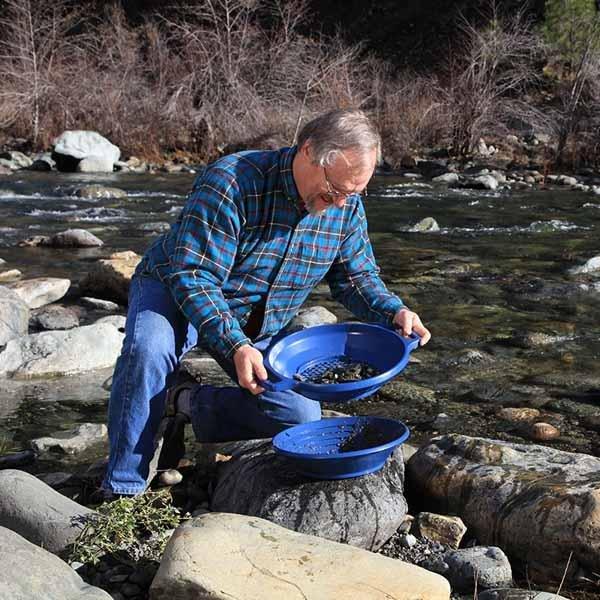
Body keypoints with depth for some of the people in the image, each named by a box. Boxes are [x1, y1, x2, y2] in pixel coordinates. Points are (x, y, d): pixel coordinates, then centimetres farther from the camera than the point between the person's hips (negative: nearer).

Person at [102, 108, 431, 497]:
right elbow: (193, 277, -32)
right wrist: (236, 346, -44)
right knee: (149, 350, -37)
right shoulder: (232, 182, -31)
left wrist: (395, 312, -20)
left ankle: (186, 406, 3)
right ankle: (123, 490, -20)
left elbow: (356, 276, 1)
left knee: (302, 419, -9)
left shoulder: (348, 206, -11)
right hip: (176, 291, -5)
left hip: (260, 326, 5)